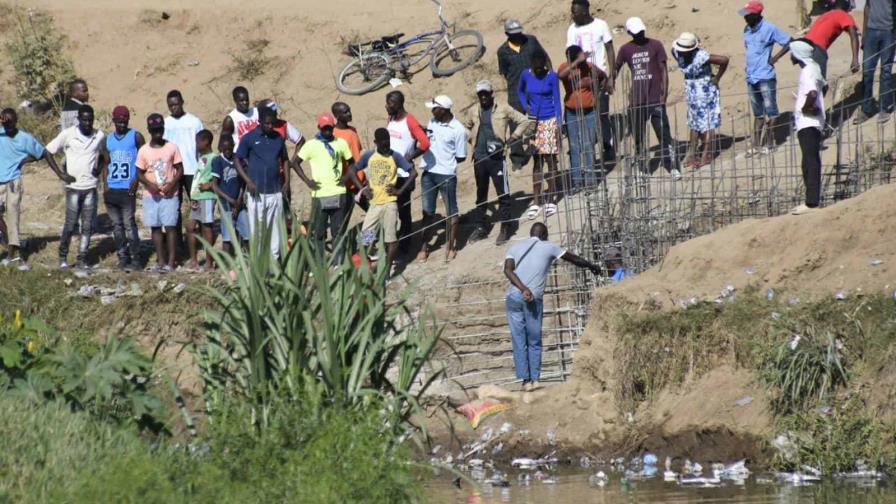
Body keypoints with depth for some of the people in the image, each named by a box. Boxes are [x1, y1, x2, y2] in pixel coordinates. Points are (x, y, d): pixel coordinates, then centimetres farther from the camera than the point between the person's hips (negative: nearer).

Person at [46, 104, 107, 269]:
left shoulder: (100, 136, 3)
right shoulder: (68, 134, -6)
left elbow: (104, 154, 22)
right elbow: (47, 152, -1)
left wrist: (99, 167, 2)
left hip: (91, 187, 3)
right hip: (73, 187, -3)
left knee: (88, 226, 2)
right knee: (70, 225, -2)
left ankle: (82, 259, 9)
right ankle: (63, 257, 15)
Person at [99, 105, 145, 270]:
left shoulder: (136, 137, 0)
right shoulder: (108, 140, 13)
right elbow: (106, 164, 17)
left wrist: (136, 180, -11)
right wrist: (105, 185, 5)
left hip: (127, 189, -5)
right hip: (111, 189, 5)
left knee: (129, 224, -8)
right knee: (117, 225, 7)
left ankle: (135, 259, -5)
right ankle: (122, 258, 12)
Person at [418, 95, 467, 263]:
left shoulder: (458, 130, -13)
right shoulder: (432, 122, 3)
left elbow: (461, 157, -8)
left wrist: (445, 162, -3)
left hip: (446, 175, -5)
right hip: (428, 173, 5)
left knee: (451, 211, 8)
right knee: (428, 211, 12)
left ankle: (450, 247, 17)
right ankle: (425, 245, 21)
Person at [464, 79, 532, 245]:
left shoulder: (503, 110, -1)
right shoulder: (474, 113, 11)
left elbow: (525, 121, 1)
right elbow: (466, 127, 29)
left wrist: (512, 137, -7)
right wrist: (472, 137, 9)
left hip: (497, 158, -5)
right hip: (479, 159, 5)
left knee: (503, 193, -5)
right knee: (480, 194, 13)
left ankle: (505, 228, 1)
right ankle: (480, 227, 22)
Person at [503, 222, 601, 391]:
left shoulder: (515, 247, 14)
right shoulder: (548, 247, 9)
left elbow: (508, 270, -4)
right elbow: (573, 259, 21)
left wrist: (523, 289, -13)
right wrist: (592, 266, 36)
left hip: (514, 298, 2)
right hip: (534, 299, -2)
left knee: (519, 341, 4)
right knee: (534, 342, 7)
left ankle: (525, 379, -1)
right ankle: (535, 378, 0)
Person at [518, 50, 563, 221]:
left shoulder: (552, 77, -7)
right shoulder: (526, 75, 0)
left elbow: (556, 100, -5)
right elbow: (520, 91, 19)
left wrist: (558, 123, -10)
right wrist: (525, 105, 1)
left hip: (550, 121, -2)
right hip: (534, 121, 2)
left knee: (550, 160, 2)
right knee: (537, 162, 5)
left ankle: (551, 200, 11)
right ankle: (536, 202, 8)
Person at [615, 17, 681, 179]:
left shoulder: (655, 45, 1)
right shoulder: (626, 50, 7)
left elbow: (663, 69, 0)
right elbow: (616, 69, 14)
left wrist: (664, 91, -9)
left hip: (656, 99, -3)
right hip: (637, 100, 3)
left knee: (664, 134, -7)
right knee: (638, 137, 6)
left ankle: (673, 168, -7)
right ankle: (642, 170, 15)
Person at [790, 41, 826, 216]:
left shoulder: (808, 71, -17)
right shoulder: (813, 67, 14)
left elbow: (812, 93, -33)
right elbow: (823, 86, 31)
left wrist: (806, 108, -17)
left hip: (808, 123, -10)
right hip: (809, 123, 10)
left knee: (810, 163, -11)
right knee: (811, 163, 13)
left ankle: (812, 203, -13)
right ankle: (812, 200, 18)